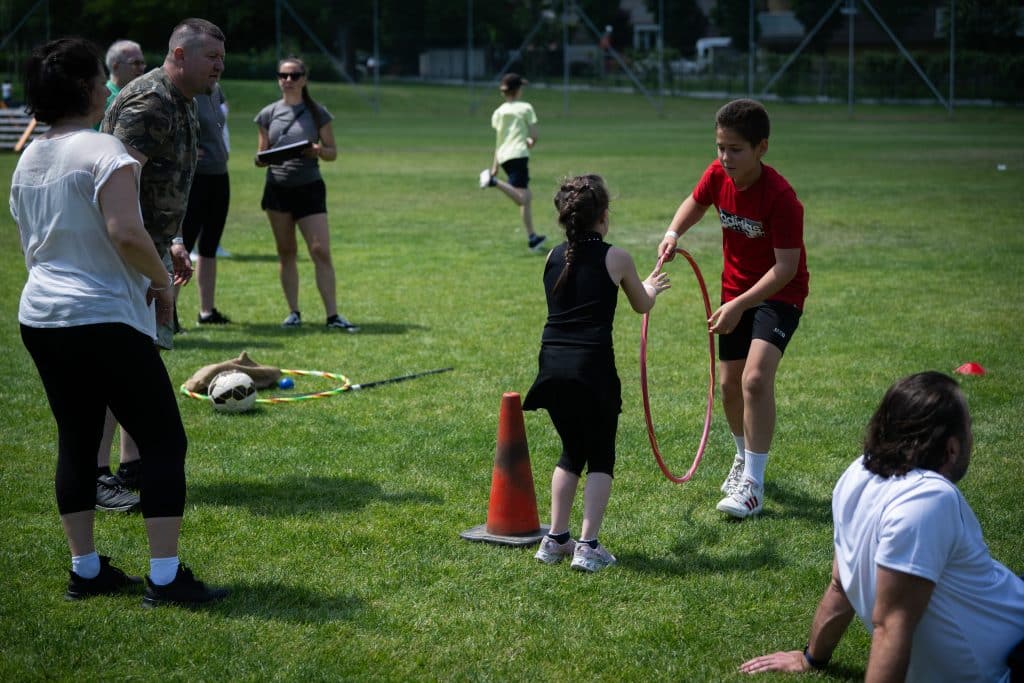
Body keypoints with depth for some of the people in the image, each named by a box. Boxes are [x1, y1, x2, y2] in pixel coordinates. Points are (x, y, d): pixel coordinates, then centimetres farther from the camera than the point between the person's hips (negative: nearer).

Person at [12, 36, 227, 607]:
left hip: (40, 317, 8)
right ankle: (165, 577, -3)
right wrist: (163, 281, -11)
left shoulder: (27, 160, 12)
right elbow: (126, 233, -26)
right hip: (105, 319, -8)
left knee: (76, 441, 15)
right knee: (163, 440, 0)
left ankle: (86, 569, 19)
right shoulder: (104, 151, -14)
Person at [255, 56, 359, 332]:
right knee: (286, 252, 6)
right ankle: (293, 312, 14)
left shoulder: (317, 113, 1)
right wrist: (261, 160, -13)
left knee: (321, 251, -10)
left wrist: (320, 151, -18)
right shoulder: (269, 114, 7)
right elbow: (263, 154, 10)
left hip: (309, 187, -2)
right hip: (277, 188, 2)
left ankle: (333, 315, -9)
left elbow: (333, 152, 4)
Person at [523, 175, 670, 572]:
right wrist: (651, 287, 41)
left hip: (552, 365, 4)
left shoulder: (554, 258, 11)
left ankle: (556, 540, 19)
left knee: (572, 451, 22)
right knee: (601, 457, 10)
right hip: (592, 365, -4)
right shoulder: (616, 259, 0)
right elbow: (642, 306, 16)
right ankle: (588, 546, 1)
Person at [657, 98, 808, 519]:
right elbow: (695, 203, 13)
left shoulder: (780, 197, -28)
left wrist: (740, 305, -33)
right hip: (735, 290, 7)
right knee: (729, 383, 12)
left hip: (779, 294, -7)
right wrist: (673, 234, -8)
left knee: (756, 378, -24)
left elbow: (787, 267, -28)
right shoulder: (718, 175, -10)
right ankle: (745, 456, 41)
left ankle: (752, 484, -17)